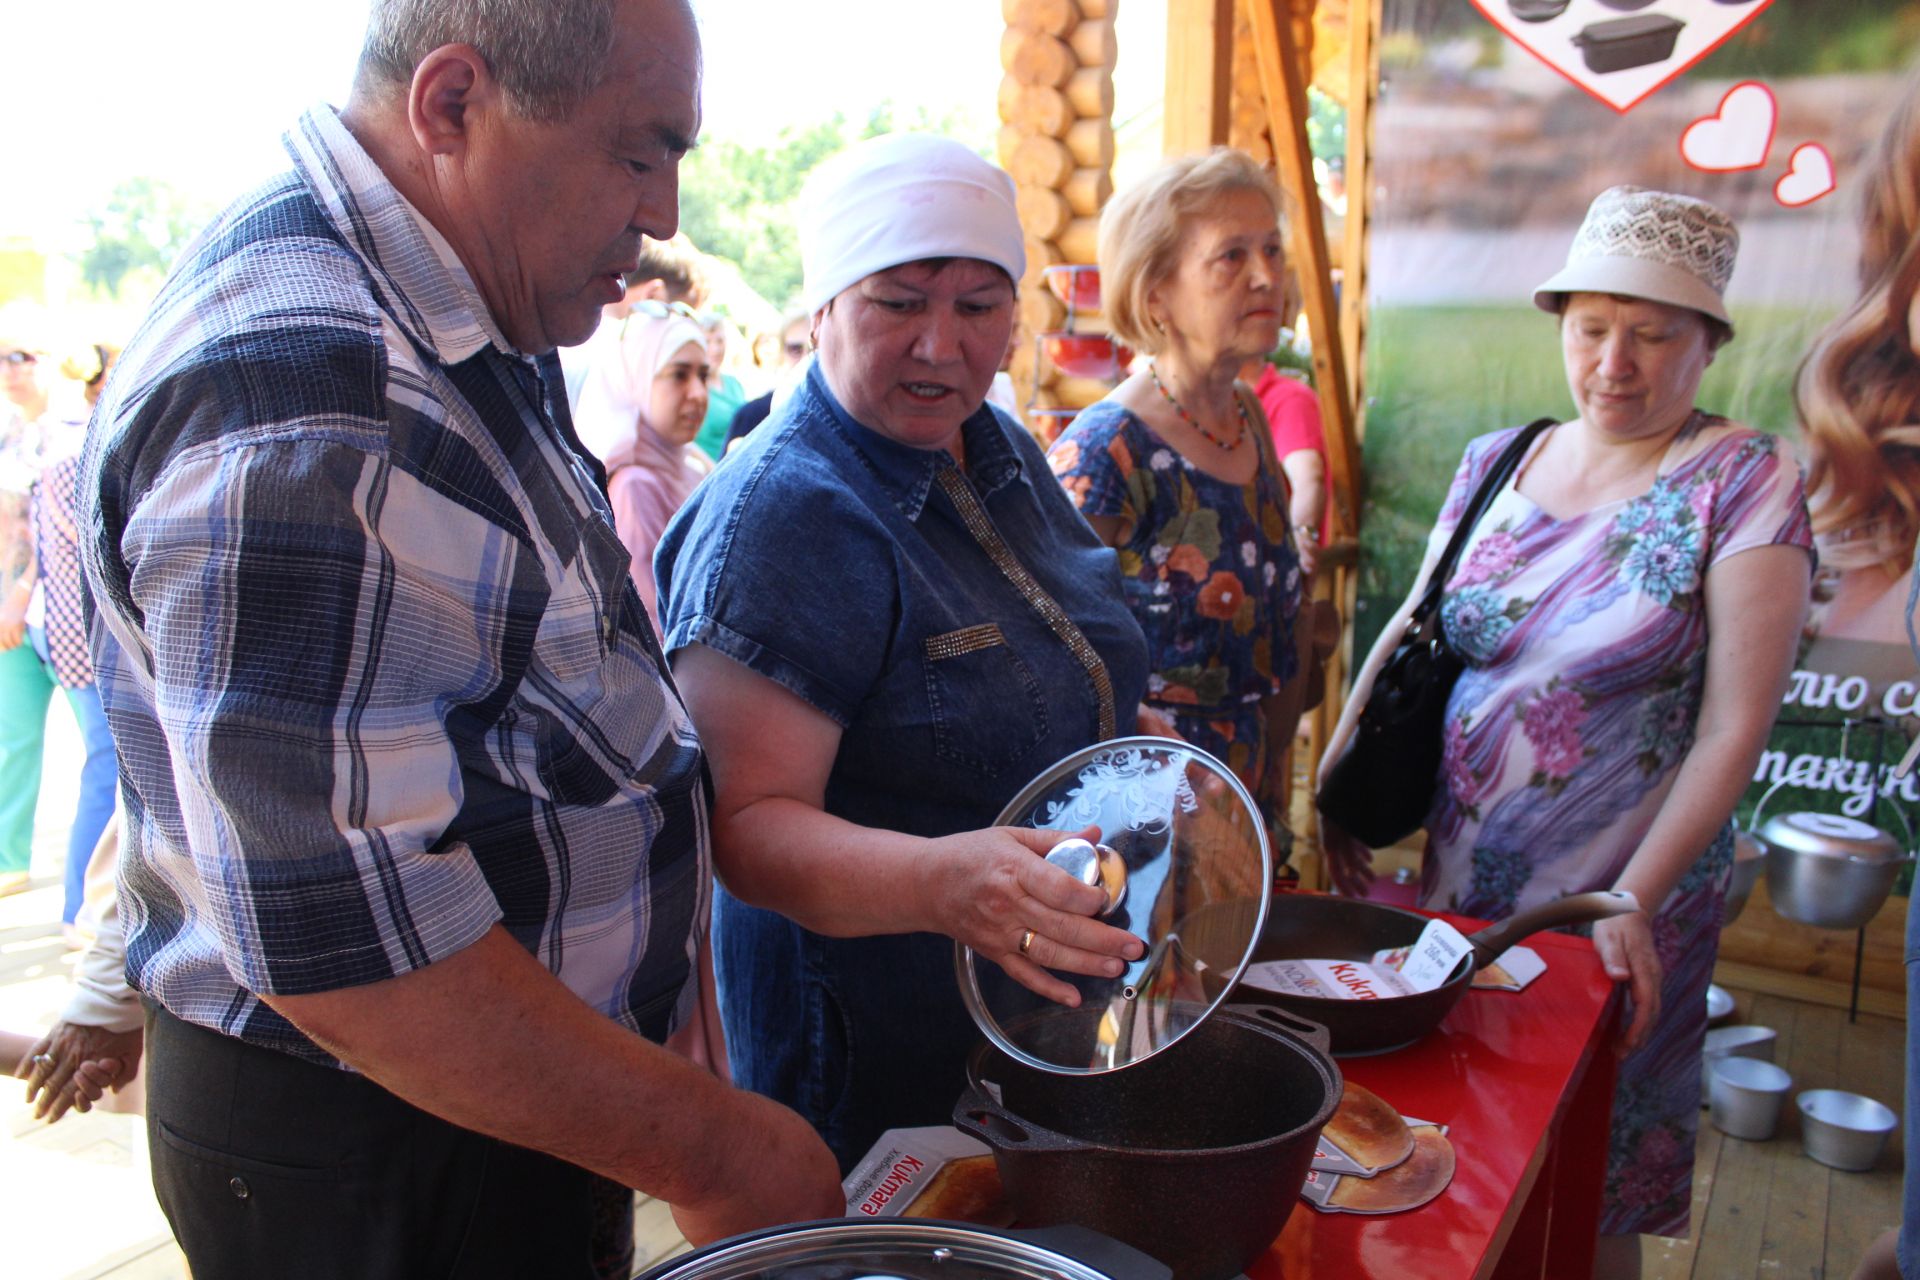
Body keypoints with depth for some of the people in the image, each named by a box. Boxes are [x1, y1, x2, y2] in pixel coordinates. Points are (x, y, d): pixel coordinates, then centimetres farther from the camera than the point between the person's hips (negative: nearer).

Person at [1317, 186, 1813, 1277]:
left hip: (1618, 906, -3)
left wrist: (1632, 901, -19)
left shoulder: (1744, 482, -8)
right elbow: (1408, 631, 10)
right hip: (1458, 881, 4)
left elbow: (1737, 724, -13)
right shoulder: (1496, 463, 4)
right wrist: (1336, 787, -1)